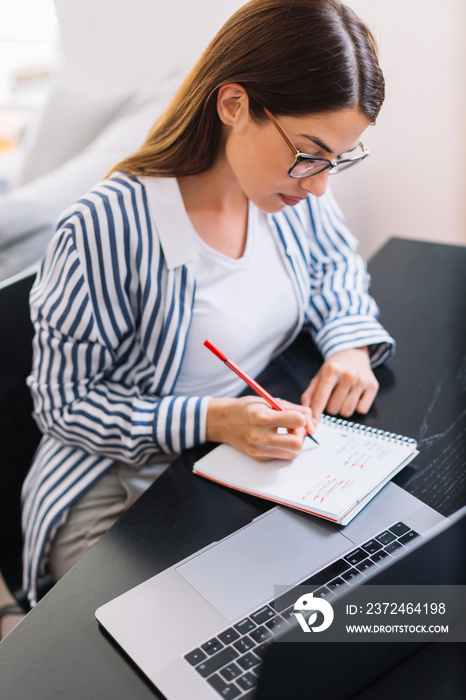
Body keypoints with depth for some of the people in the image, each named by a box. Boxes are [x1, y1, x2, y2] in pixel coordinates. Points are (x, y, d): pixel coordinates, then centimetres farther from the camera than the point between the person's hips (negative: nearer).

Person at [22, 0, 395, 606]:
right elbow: (63, 404, -16)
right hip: (121, 484, -5)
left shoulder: (294, 192, -6)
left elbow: (337, 267, 15)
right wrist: (208, 421, -28)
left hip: (260, 447, 6)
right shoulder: (106, 229, -25)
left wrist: (351, 342, -7)